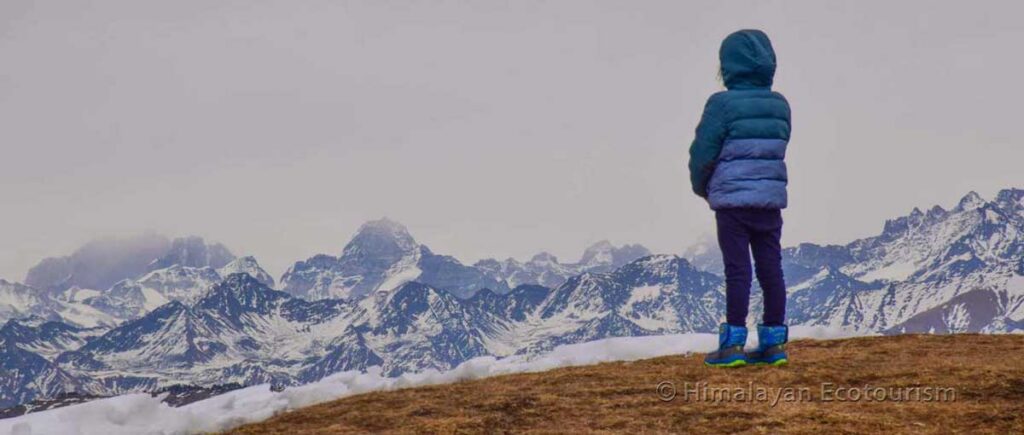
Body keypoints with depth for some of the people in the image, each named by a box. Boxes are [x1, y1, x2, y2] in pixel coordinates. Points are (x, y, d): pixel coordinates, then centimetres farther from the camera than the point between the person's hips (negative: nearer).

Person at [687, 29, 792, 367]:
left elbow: (703, 152, -7)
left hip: (732, 200, -5)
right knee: (770, 269, 7)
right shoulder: (780, 105, 6)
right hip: (771, 199, 5)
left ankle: (734, 344, 1)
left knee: (737, 270, -2)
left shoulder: (723, 104, -11)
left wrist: (701, 186, 11)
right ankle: (774, 342, 12)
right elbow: (778, 149, 10)